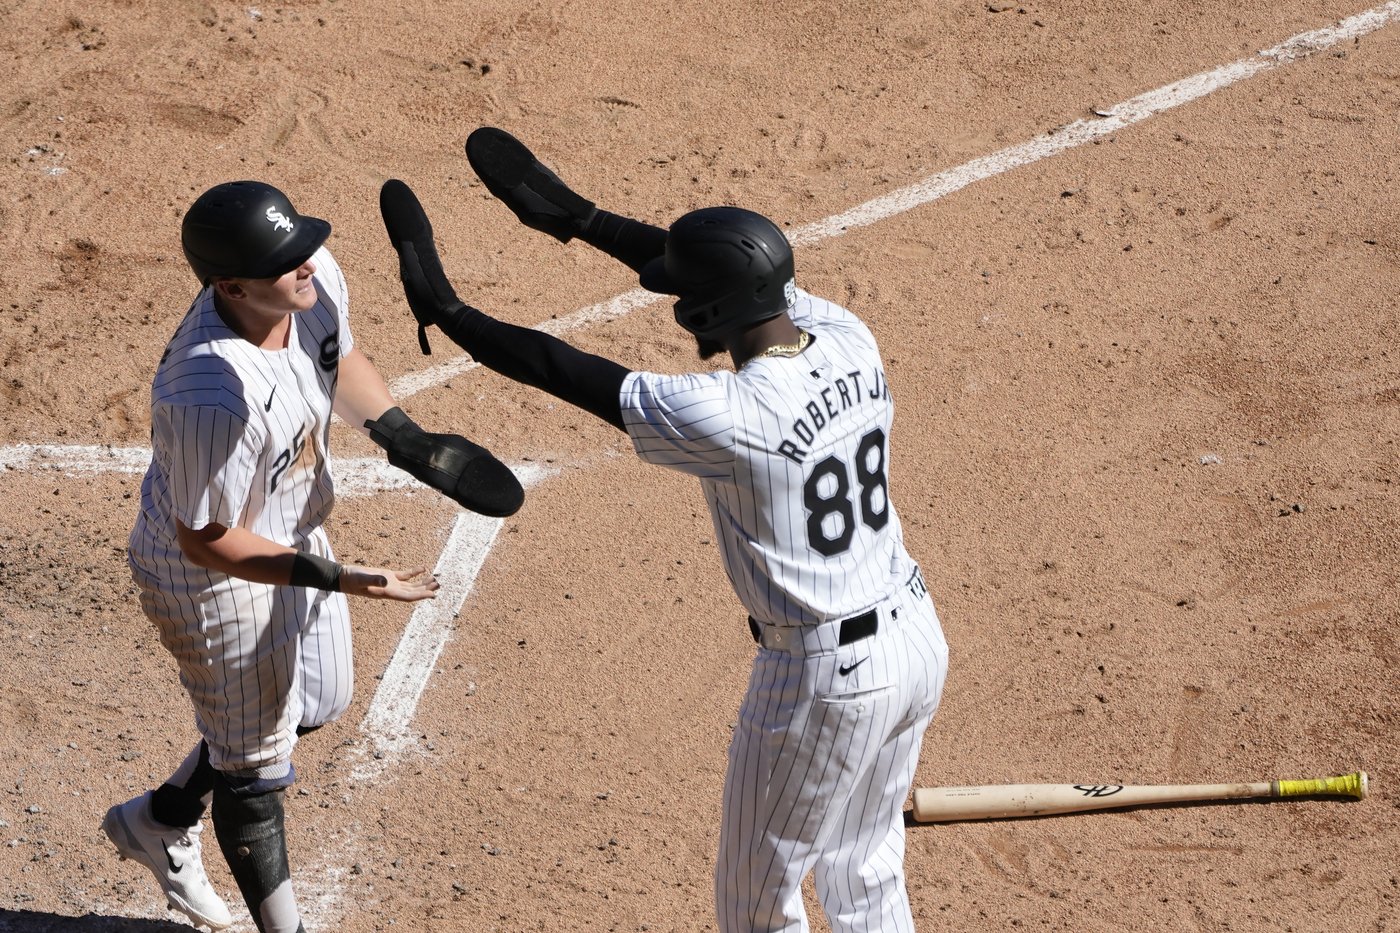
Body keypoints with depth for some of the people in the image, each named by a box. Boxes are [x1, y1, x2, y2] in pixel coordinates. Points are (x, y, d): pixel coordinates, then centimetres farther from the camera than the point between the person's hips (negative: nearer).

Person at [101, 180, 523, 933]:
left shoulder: (315, 279, -20)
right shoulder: (211, 396, -42)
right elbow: (204, 539, -29)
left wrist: (411, 443, -1)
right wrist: (335, 580, -32)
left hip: (294, 528, 8)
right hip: (214, 576, -8)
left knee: (317, 703, 27)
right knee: (255, 761, 14)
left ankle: (161, 820, 49)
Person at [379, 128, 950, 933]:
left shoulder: (728, 418, -28)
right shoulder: (846, 338, -8)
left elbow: (563, 373, -20)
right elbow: (741, 267, 7)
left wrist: (443, 310, -7)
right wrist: (580, 218, 11)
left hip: (826, 677, -7)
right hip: (917, 634, 7)